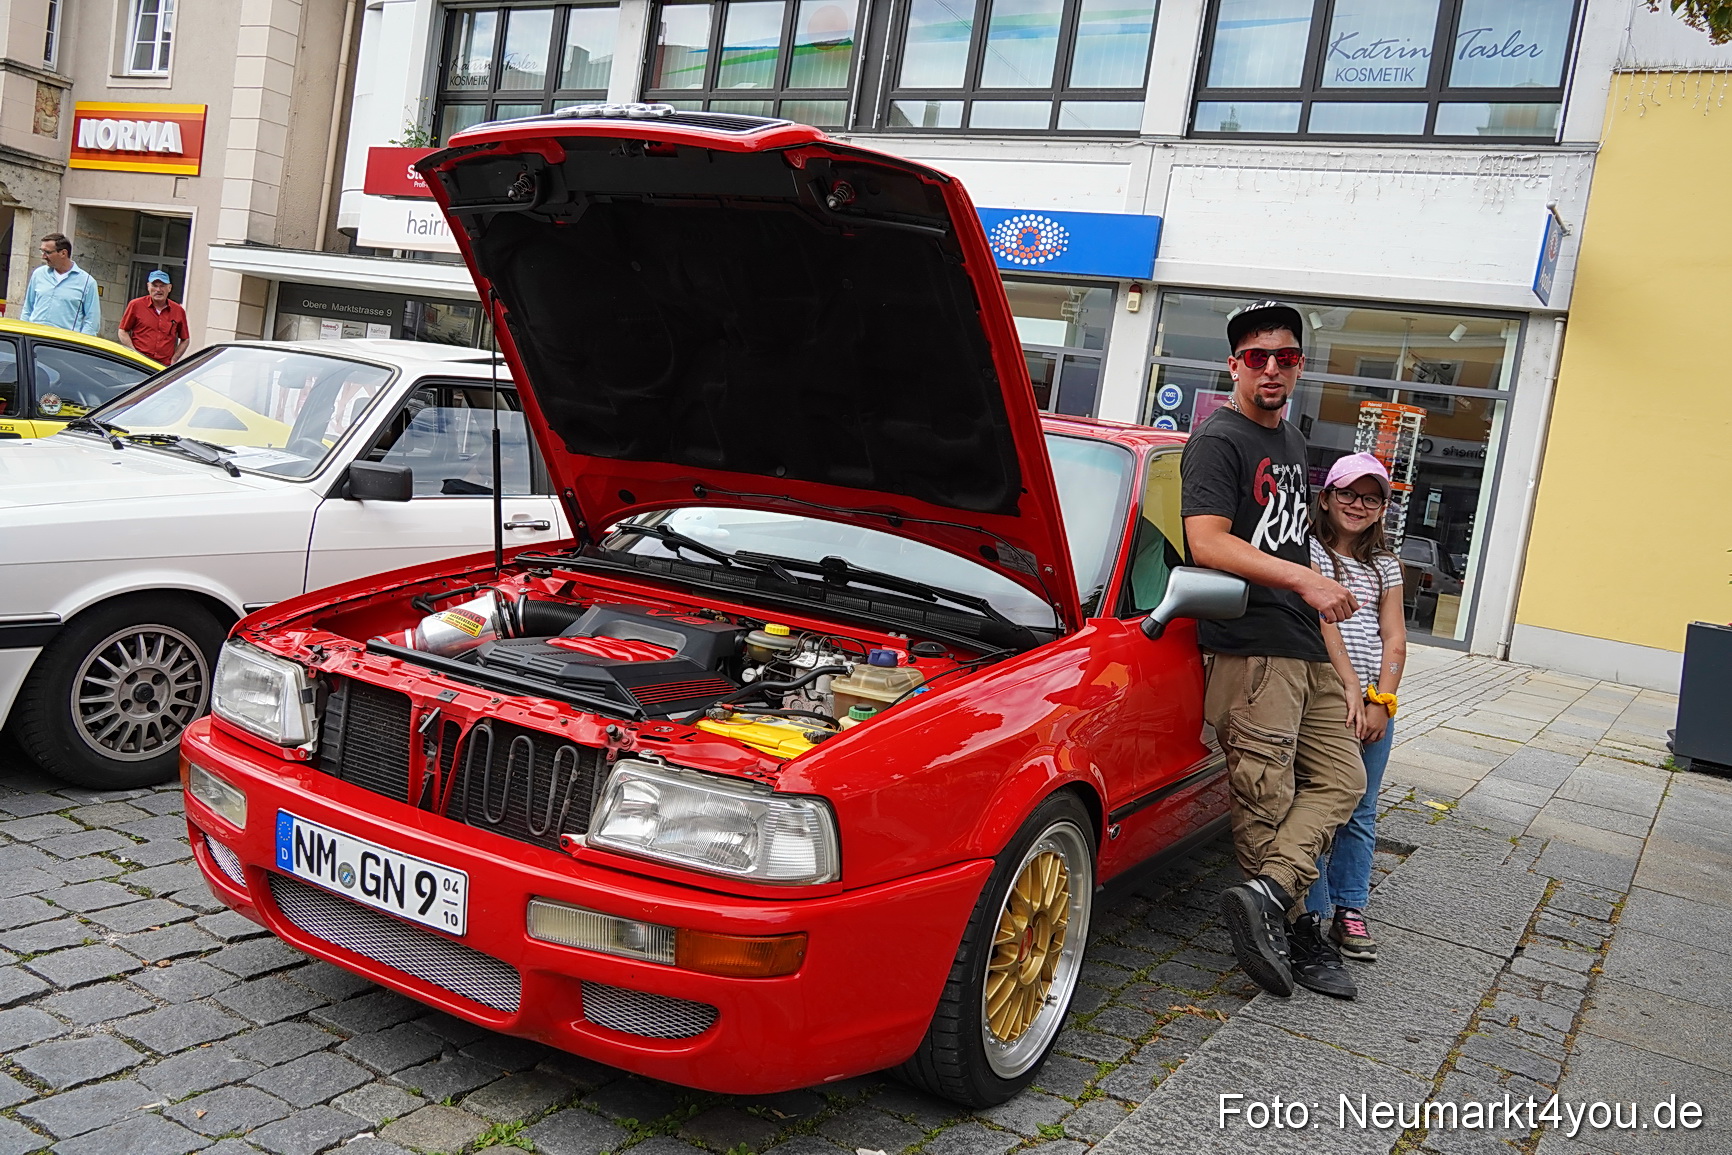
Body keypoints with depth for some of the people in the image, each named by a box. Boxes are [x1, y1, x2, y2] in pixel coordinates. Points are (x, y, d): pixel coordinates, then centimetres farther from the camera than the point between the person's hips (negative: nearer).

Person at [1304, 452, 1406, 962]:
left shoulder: (1385, 564, 16)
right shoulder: (1309, 548, -1)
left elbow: (1394, 638, 9)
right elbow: (1321, 618, -12)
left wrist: (1381, 700, -4)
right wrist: (1350, 686, -19)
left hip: (1373, 705, 5)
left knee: (1359, 812, 9)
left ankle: (1349, 910, 17)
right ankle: (1311, 911, 4)